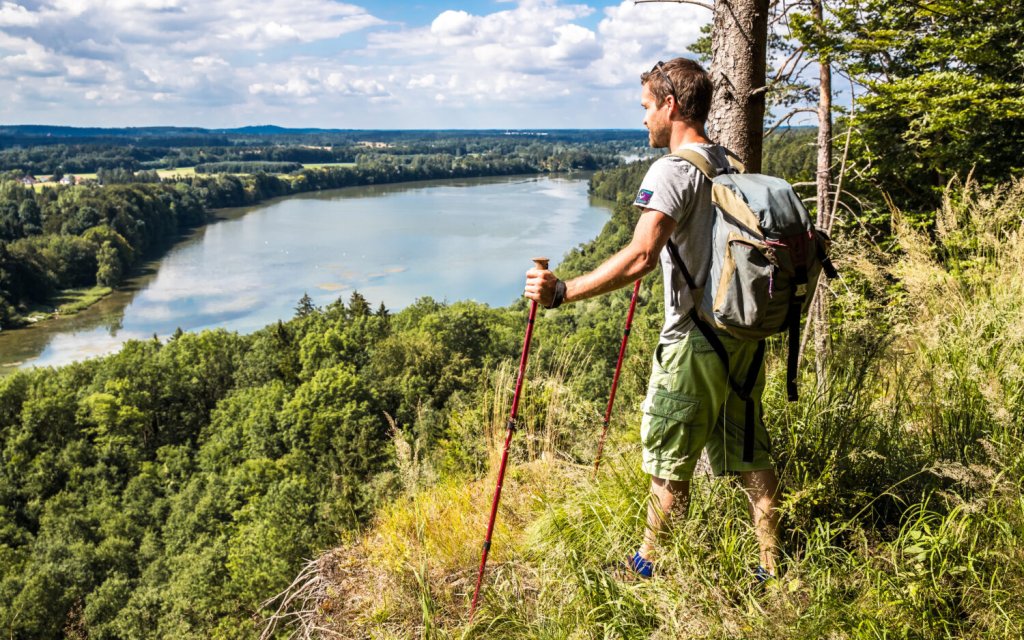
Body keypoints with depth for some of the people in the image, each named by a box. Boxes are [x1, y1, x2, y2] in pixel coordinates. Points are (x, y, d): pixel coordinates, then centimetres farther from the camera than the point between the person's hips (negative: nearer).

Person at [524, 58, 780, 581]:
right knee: (748, 450, 16)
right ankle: (772, 566, 26)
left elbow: (639, 257, -30)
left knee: (669, 460, 7)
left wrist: (562, 292, -32)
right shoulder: (730, 166, 9)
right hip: (743, 331, 8)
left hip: (694, 340, -8)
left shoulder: (671, 171, -16)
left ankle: (648, 566, 23)